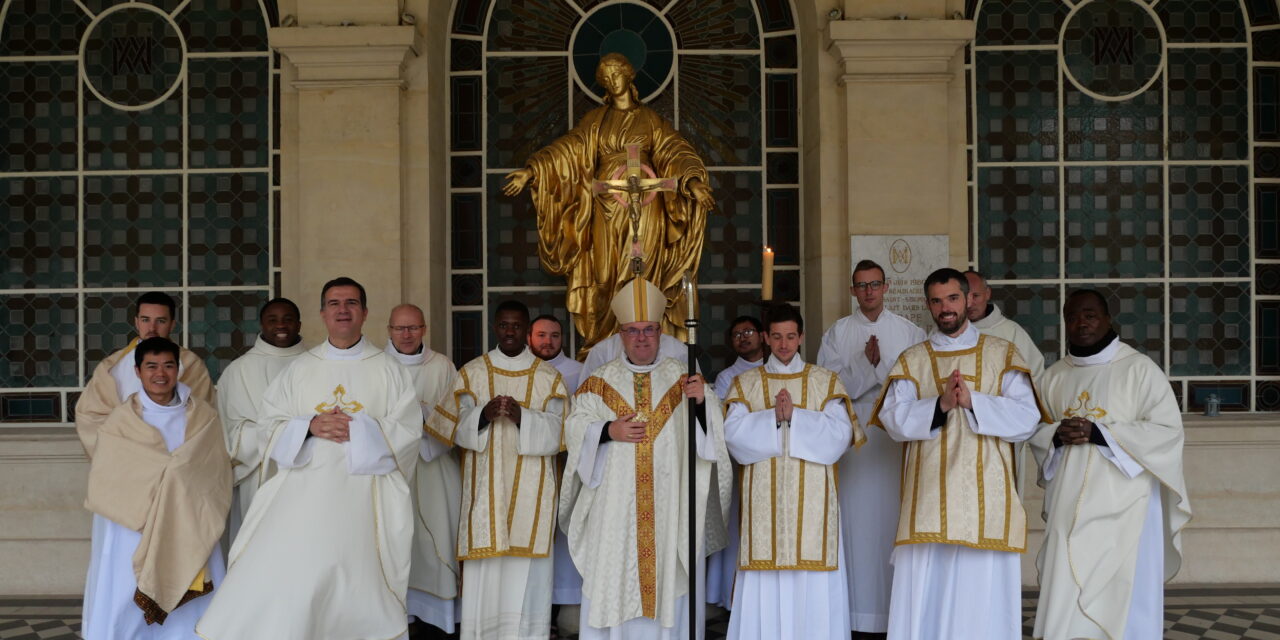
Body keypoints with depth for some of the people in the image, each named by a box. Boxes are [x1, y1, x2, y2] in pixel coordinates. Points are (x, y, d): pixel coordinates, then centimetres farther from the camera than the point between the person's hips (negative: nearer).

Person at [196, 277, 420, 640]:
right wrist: (310, 426, -12)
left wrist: (356, 429, -14)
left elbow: (409, 432, -2)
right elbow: (272, 428, 7)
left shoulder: (389, 371, 7)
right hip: (304, 496, 2)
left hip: (365, 500, -1)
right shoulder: (299, 369, 12)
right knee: (278, 586, -7)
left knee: (360, 595, -1)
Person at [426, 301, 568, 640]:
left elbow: (555, 433, -4)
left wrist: (522, 417, -21)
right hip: (485, 491, 1)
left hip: (530, 492, -1)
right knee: (484, 576, -2)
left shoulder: (548, 377, 5)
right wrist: (484, 415, -20)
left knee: (526, 578, -2)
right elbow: (459, 429, 1)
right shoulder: (471, 373, 8)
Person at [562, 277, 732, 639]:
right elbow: (575, 429, 3)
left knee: (667, 579, 0)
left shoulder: (683, 380, 8)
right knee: (613, 582, -1)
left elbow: (711, 433, 1)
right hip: (614, 506, 0)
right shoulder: (599, 383, 8)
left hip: (670, 504, 0)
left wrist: (700, 403, -18)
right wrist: (608, 430, -13)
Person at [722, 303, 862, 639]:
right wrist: (774, 417, -15)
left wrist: (794, 415, -13)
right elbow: (733, 433, -3)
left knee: (813, 584, -3)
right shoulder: (745, 382, 10)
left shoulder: (826, 381, 9)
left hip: (812, 496, 0)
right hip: (765, 496, 0)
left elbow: (841, 433, -4)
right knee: (765, 583, -2)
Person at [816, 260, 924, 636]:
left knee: (895, 519, -3)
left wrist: (880, 365, -12)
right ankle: (859, 608, 2)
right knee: (857, 519, -2)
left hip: (897, 438, 0)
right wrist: (866, 364, -13)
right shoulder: (837, 333, 8)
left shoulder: (910, 332, 8)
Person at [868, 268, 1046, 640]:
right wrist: (940, 404, -17)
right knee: (924, 599, -2)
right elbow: (894, 420, -1)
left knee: (981, 599, -2)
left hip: (985, 502, -1)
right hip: (928, 506, 1)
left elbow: (1027, 419, -2)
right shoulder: (912, 361, 12)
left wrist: (972, 400, -14)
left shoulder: (1003, 355, 9)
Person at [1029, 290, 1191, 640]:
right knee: (1066, 598, 1)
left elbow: (1167, 430, -8)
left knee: (1123, 598, -7)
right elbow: (1035, 432, 14)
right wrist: (1057, 434, -10)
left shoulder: (1140, 369, -2)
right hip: (1070, 505, 4)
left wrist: (1099, 433, -16)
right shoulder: (1053, 377, 13)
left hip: (1123, 503, -4)